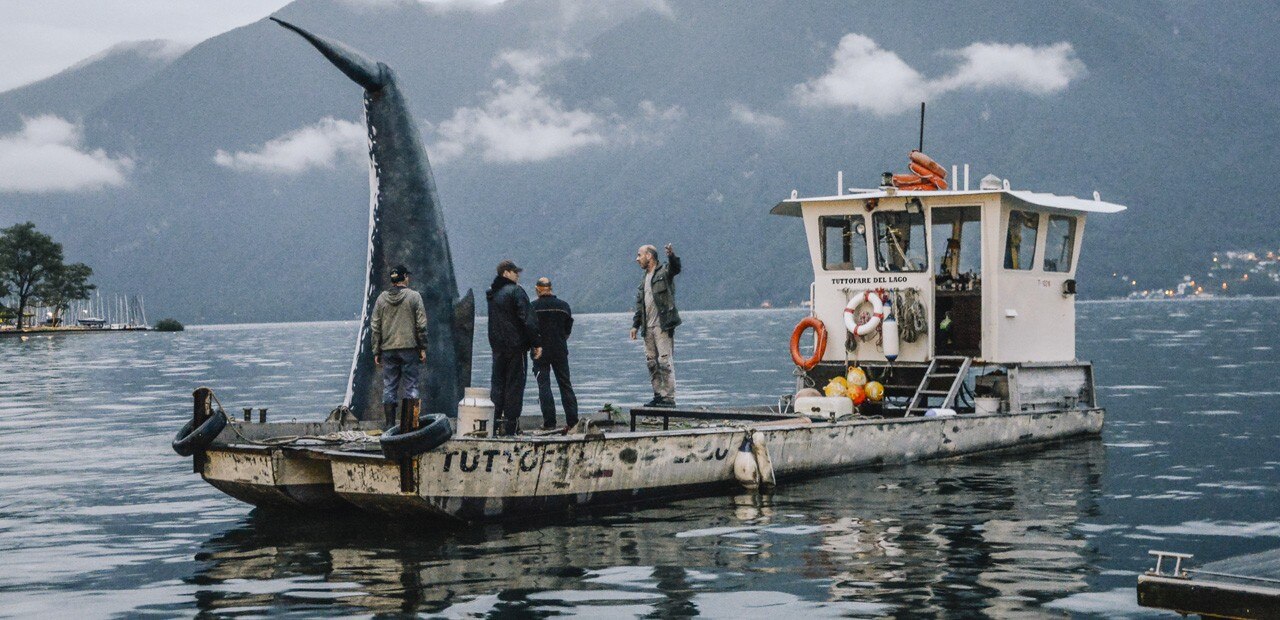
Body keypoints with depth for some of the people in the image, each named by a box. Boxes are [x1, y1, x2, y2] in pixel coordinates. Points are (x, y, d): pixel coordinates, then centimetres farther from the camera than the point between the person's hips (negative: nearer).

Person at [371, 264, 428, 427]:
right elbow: (421, 325, -5)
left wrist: (376, 351, 11)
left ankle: (390, 425, 5)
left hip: (388, 350, 3)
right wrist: (423, 348, 2)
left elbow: (375, 327, 6)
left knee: (389, 387, 6)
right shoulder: (414, 296, -3)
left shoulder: (381, 298, 6)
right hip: (409, 347, -2)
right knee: (411, 386, 2)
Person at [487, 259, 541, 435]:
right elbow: (527, 320, -16)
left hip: (497, 346, 7)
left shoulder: (491, 293, 12)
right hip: (516, 345, -7)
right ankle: (511, 425, -4)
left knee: (497, 382, 11)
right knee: (515, 383, -2)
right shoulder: (516, 291, -12)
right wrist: (536, 343, -14)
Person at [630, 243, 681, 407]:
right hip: (648, 327, 8)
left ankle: (669, 398, -9)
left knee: (665, 361, -10)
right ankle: (658, 395, 13)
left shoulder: (664, 272, -2)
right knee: (652, 362, 8)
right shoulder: (644, 279, 21)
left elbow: (676, 268, -26)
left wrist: (672, 255, -47)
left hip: (663, 326, -8)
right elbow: (639, 306, 23)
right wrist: (635, 325, 16)